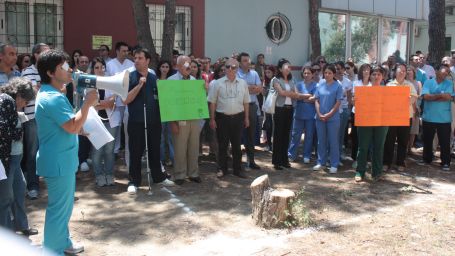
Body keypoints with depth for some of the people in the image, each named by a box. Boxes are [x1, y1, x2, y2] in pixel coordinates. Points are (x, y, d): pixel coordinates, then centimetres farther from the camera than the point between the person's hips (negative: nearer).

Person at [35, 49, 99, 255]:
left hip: (62, 159, 11)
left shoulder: (51, 94, 12)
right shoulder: (52, 98, -23)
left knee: (64, 205, 22)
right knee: (59, 208, 2)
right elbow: (73, 127, -28)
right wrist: (88, 103, -22)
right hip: (58, 162, -11)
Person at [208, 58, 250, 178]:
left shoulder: (242, 83, 6)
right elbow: (212, 102, -1)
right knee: (222, 145, 7)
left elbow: (246, 102, 10)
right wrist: (212, 119, -3)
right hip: (222, 117, -2)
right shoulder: (218, 83, -2)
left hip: (238, 117, 2)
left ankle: (237, 169, 22)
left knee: (236, 144, 10)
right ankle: (223, 169, 20)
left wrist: (246, 118, 9)